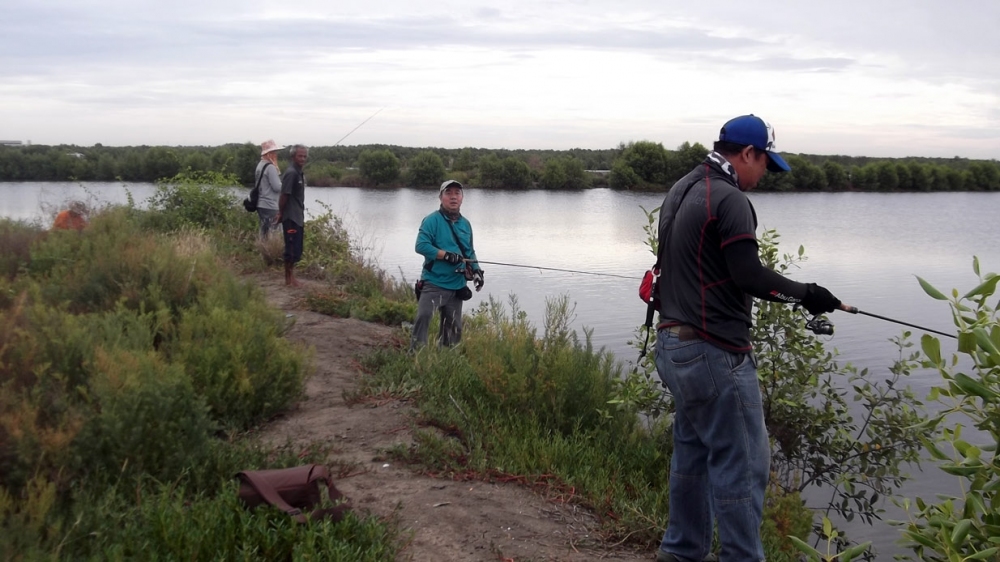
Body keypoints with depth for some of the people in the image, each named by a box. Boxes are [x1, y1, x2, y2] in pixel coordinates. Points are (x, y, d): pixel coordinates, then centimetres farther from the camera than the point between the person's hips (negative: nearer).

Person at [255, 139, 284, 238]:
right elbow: (277, 187, -18)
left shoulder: (260, 165, 14)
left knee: (264, 235, 14)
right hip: (270, 206, -10)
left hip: (261, 205, 10)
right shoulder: (270, 167, -15)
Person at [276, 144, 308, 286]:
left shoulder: (300, 174, 14)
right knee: (292, 249, -6)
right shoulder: (291, 173, -16)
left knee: (296, 250, 11)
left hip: (298, 218, 9)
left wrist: (302, 218, 18)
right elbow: (284, 196, -17)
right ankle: (290, 278, 2)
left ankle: (290, 277, 17)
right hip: (290, 218, -9)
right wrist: (281, 214, -10)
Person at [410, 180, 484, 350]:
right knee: (423, 317, -23)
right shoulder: (432, 220, -8)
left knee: (454, 327, 12)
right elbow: (421, 245, -18)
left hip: (457, 285, 6)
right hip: (433, 282, -6)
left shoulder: (466, 224, 12)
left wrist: (476, 270, 5)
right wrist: (447, 255, -22)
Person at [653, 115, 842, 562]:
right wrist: (804, 293, -7)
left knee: (692, 453, 18)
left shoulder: (680, 191, 15)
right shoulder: (729, 198, -14)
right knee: (743, 463, -2)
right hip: (713, 352, -10)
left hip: (674, 344, 10)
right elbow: (748, 273, -20)